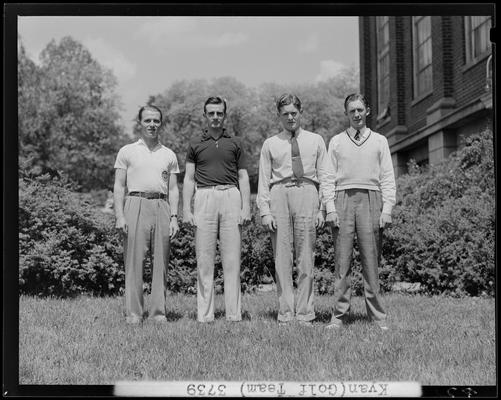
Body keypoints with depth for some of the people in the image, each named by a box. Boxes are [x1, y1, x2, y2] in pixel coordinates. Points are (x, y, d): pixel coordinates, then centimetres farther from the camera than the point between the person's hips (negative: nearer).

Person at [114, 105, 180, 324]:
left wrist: (174, 217, 2)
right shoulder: (127, 151, 10)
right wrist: (120, 216, -6)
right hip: (136, 204, -2)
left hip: (161, 206, 2)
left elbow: (173, 189, 14)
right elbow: (118, 186, 5)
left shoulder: (169, 155, 17)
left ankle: (158, 311, 6)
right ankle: (133, 312, -1)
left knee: (161, 261, 1)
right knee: (134, 261, -4)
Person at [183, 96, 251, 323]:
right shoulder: (196, 144, 13)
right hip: (204, 197, 0)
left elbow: (243, 178, 11)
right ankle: (204, 314, 3)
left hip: (231, 196, 0)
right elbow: (189, 178, 10)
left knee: (232, 259, -2)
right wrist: (186, 209, 0)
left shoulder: (235, 143, 13)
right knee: (204, 259, -1)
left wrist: (246, 208, 0)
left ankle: (234, 313, 2)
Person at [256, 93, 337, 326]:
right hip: (279, 195, 0)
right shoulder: (270, 144, 14)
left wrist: (328, 208, -1)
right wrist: (265, 211, -1)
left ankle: (305, 314, 4)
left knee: (306, 258, -1)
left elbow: (325, 176, 10)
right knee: (282, 257, -2)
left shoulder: (315, 141, 15)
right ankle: (285, 314, 3)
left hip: (307, 193, 0)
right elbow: (263, 180, 10)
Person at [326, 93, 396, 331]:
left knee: (371, 261, -2)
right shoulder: (336, 142, 15)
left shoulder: (379, 141, 14)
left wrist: (387, 208, -2)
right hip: (343, 198, 1)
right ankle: (339, 315, 2)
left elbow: (387, 178, 10)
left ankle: (377, 316, 3)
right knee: (342, 260, -2)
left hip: (370, 199, 0)